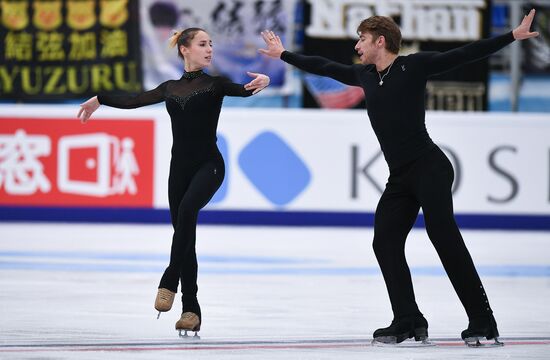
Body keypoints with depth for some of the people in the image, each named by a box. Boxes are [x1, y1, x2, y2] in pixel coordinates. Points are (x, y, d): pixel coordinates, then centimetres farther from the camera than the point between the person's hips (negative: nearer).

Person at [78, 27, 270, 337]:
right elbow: (134, 100, 24)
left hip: (208, 165, -4)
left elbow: (242, 89, -17)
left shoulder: (216, 83, 2)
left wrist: (262, 82, -38)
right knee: (184, 231, 2)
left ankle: (170, 280, -25)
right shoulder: (171, 88, 14)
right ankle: (191, 310, 6)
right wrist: (99, 100, 32)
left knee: (187, 209, -32)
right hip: (180, 166, 4)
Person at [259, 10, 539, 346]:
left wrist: (513, 36, -16)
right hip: (400, 178, 8)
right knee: (385, 242, 0)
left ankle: (483, 324, -16)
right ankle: (408, 321, 4)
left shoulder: (415, 65, -5)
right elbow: (324, 67, 27)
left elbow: (465, 54, -9)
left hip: (429, 168, -8)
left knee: (445, 239, -16)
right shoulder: (364, 75, 14)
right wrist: (284, 55, 36)